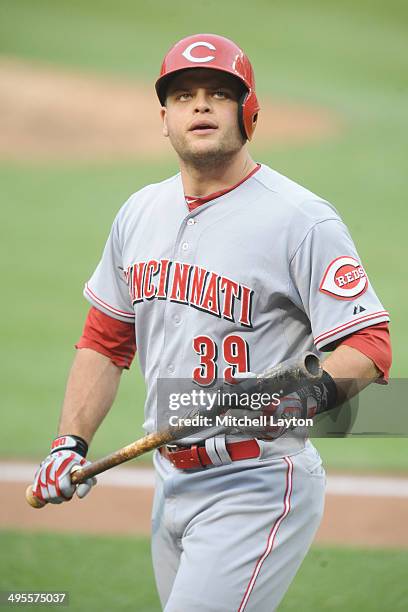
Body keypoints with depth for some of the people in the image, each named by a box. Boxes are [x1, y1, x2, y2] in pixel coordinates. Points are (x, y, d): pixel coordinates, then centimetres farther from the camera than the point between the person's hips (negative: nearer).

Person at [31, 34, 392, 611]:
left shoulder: (303, 220, -11)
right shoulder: (139, 213, 11)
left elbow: (369, 348, -15)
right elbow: (105, 340, 19)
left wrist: (306, 392, -34)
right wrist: (71, 443, 9)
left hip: (258, 490, -7)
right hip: (172, 487, 7)